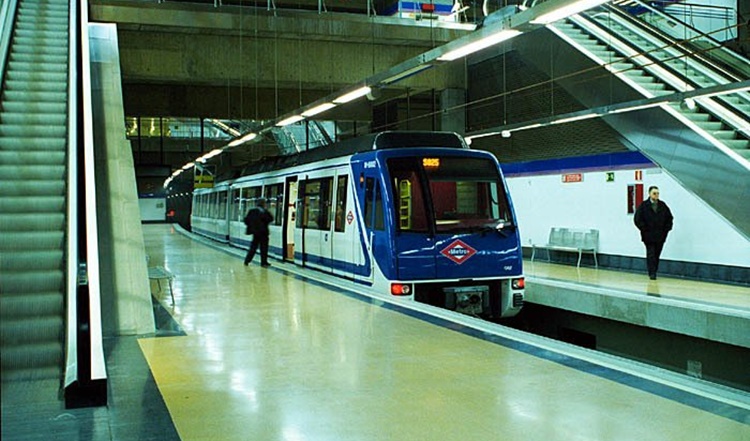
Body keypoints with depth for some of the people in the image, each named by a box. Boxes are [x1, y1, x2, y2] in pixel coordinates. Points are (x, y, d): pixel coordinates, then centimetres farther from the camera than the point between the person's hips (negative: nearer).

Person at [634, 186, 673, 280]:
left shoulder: (663, 205, 7)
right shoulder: (643, 206, -4)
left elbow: (670, 218, 14)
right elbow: (637, 219, -5)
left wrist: (666, 229, 5)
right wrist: (644, 229, -8)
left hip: (660, 236, 3)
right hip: (648, 236, -3)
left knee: (657, 254, 8)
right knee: (651, 254, -5)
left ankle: (654, 272, 18)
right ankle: (652, 273, -5)